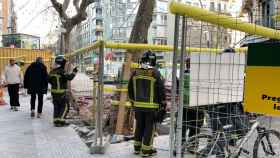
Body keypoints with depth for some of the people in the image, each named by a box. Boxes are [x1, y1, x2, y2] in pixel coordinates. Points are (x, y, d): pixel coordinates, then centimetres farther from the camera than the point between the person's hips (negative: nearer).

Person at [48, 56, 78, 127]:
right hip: (61, 92, -8)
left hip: (54, 91, 8)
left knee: (56, 106, 14)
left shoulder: (52, 71, 8)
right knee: (64, 106, 3)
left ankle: (56, 121, 17)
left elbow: (49, 80, 17)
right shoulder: (61, 71, -18)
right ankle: (61, 121, 1)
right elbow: (69, 77, -25)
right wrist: (74, 72, -13)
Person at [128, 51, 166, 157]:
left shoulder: (135, 72, 3)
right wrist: (162, 102, 3)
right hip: (151, 106, -5)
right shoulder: (155, 73, -12)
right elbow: (161, 89, -10)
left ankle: (137, 148, 29)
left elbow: (130, 88, 10)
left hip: (138, 105, 5)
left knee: (139, 126, 17)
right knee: (149, 127, 6)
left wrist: (133, 101, 22)